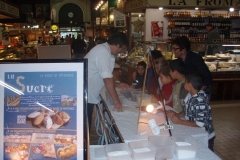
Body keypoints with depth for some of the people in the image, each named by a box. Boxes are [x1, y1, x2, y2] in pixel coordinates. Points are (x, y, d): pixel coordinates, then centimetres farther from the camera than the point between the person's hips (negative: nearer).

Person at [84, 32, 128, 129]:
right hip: (85, 96, -10)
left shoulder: (103, 49, 10)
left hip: (87, 94, 10)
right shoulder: (103, 52, -20)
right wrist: (116, 100, -23)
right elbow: (107, 79, -25)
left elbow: (107, 76, 18)